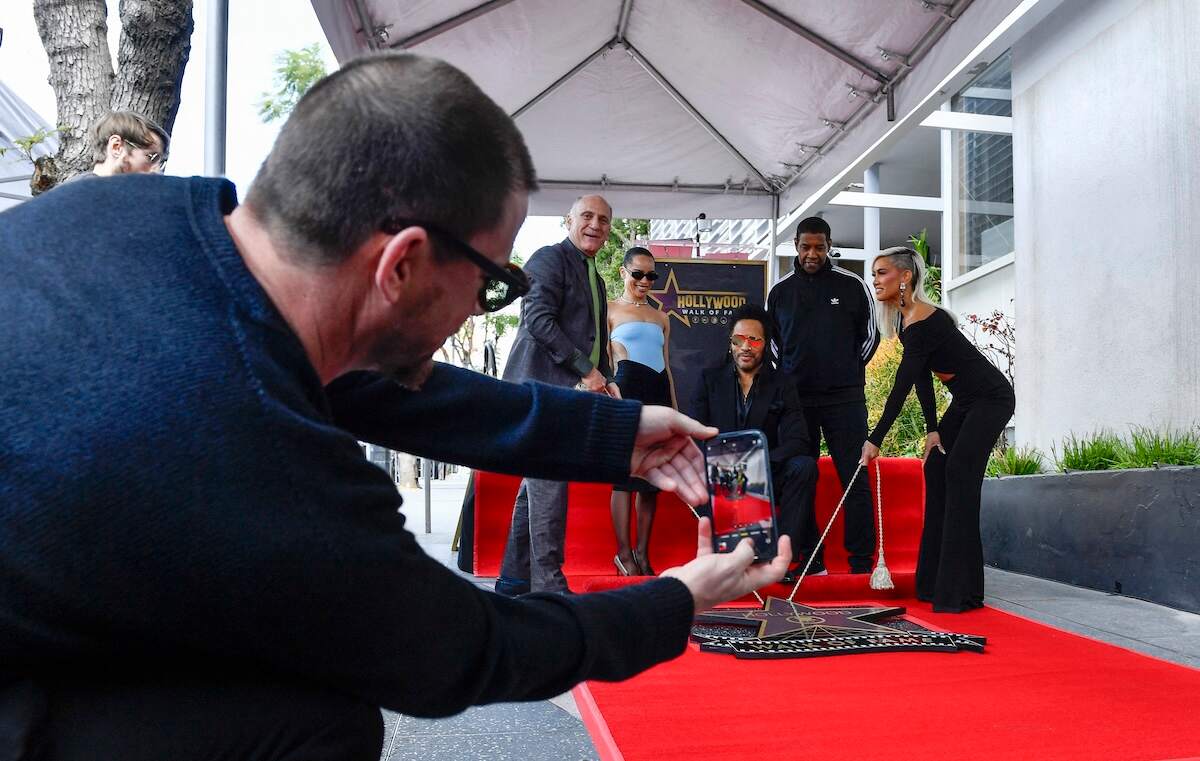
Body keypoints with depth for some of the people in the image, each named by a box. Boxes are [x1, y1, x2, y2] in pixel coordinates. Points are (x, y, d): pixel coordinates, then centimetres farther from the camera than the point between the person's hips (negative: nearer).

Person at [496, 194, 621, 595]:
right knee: (550, 482, -11)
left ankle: (514, 578, 17)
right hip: (544, 386, -9)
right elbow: (537, 319, -16)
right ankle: (548, 583, -7)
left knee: (538, 484, 10)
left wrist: (606, 381, 10)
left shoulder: (595, 279, 24)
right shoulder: (549, 259, -4)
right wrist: (586, 370, -15)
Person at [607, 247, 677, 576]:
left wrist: (675, 410, 17)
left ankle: (643, 552, 8)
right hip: (627, 388, -5)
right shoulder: (610, 309, 7)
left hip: (658, 391, 5)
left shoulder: (661, 318, 22)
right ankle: (624, 552, -3)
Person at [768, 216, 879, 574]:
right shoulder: (780, 291, 8)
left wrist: (847, 372, 9)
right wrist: (790, 377, 11)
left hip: (844, 398, -2)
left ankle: (861, 560, 3)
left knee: (855, 478, -4)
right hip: (796, 398, 2)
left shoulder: (852, 285, 3)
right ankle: (810, 558, 12)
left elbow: (869, 335, 11)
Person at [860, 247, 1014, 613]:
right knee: (935, 469, 5)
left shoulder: (925, 321, -25)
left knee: (959, 475, -15)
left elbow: (902, 386, -28)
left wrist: (875, 440, -27)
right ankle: (935, 581, 11)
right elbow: (921, 380, 5)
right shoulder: (904, 320, 4)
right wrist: (932, 429, -2)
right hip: (965, 401, 9)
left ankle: (959, 591, -11)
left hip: (991, 399, -9)